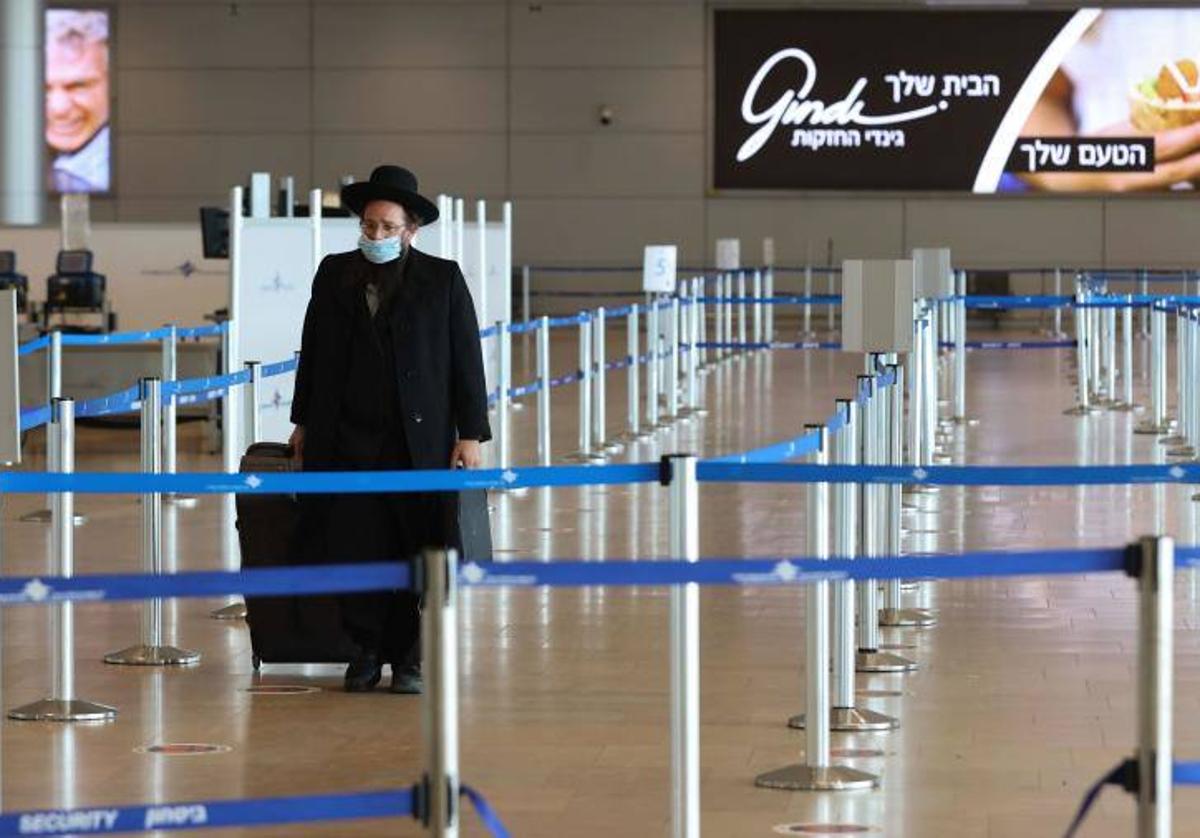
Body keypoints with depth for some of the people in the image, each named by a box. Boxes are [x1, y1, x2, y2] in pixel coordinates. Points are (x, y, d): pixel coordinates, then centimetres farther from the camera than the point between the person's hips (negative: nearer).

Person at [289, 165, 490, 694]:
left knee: (413, 550, 0)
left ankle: (407, 659, 12)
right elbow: (313, 351, 16)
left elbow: (466, 359, 1)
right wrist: (304, 421, 15)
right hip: (346, 440, 2)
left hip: (419, 441, -2)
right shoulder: (334, 275, 9)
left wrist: (470, 433, -4)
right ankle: (367, 650, 12)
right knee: (352, 546, -2)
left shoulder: (442, 280, 1)